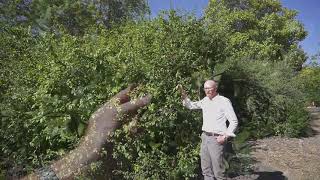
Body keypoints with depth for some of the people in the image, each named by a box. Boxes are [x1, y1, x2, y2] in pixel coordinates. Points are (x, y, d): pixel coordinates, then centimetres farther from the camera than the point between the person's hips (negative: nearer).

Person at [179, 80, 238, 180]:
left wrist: (225, 136, -15)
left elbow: (234, 121, -8)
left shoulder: (224, 101, -9)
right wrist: (184, 95, 6)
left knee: (218, 171, -2)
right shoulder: (205, 100, 10)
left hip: (216, 139, -6)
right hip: (205, 137, 7)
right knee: (206, 169, 14)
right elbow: (191, 106, 22)